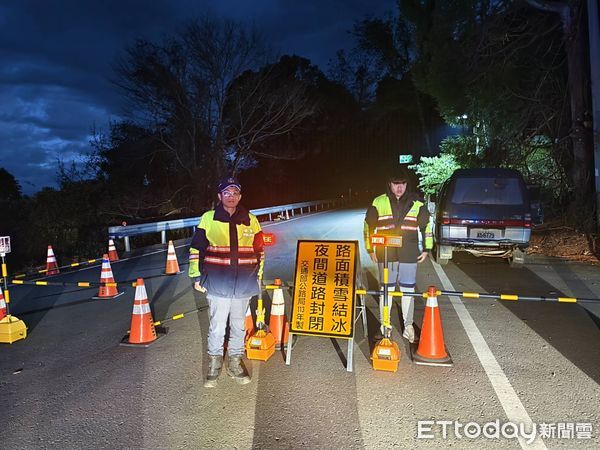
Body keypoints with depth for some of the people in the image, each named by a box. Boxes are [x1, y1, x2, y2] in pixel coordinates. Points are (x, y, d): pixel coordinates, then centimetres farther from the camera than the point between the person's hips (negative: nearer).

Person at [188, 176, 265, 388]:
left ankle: (235, 362, 29)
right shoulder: (208, 219, 0)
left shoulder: (250, 220, 6)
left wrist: (258, 276, 16)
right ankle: (214, 363, 23)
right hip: (217, 284, -2)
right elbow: (196, 248, 4)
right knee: (217, 327, 4)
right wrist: (196, 276, 2)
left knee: (238, 325, 13)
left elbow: (259, 251, 15)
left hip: (244, 285, 2)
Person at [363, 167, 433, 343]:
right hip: (385, 254, -1)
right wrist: (370, 249, 8)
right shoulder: (378, 203, 2)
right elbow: (368, 226, 9)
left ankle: (408, 326, 19)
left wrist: (426, 249, 10)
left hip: (409, 255, 1)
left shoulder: (416, 204, 5)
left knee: (408, 290, 6)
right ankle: (384, 326, 17)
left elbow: (426, 226, 13)